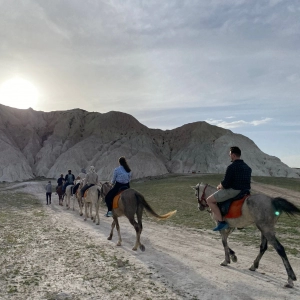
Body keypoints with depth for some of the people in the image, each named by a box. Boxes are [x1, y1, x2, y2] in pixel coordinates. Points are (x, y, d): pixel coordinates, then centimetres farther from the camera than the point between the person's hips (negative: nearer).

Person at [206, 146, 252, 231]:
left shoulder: (231, 167, -17)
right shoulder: (248, 167, 11)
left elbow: (225, 184, -19)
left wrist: (219, 187, 5)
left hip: (233, 191, -9)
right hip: (245, 191, 9)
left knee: (209, 200, 0)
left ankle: (221, 222, -8)